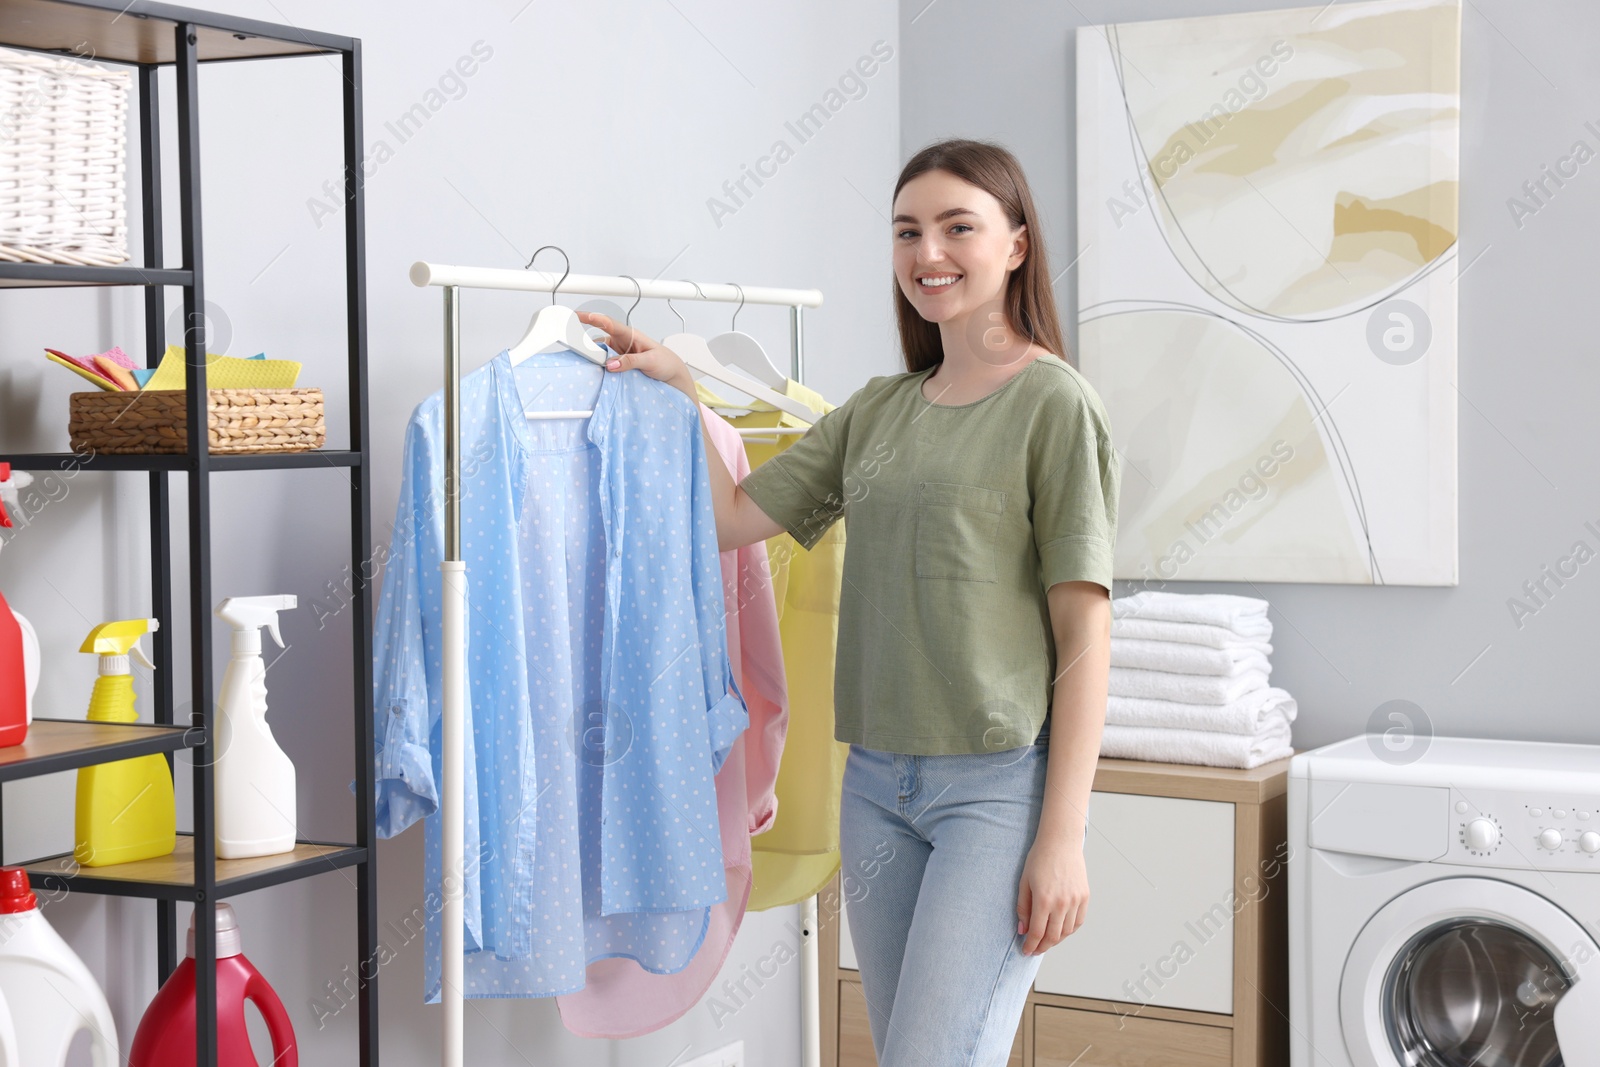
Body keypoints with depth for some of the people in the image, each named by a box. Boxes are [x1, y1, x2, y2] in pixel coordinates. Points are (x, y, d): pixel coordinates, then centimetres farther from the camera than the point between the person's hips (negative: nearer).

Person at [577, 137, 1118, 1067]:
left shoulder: (1054, 405, -6)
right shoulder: (878, 412, 13)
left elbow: (1084, 631, -10)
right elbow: (732, 519, 16)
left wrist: (1064, 834, -13)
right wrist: (679, 389, 9)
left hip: (1000, 782, -6)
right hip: (878, 781, 6)